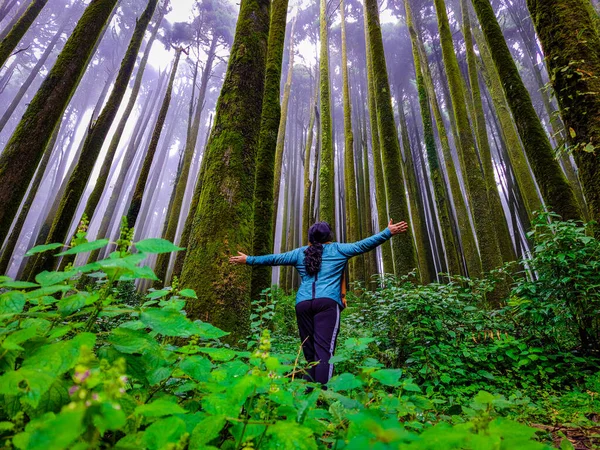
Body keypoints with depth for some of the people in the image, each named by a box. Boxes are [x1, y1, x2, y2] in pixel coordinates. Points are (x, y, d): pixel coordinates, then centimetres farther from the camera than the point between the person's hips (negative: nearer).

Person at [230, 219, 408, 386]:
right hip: (327, 302, -3)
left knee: (310, 351, 10)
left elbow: (274, 258, 25)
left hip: (303, 304, 4)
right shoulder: (337, 249, 12)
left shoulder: (300, 253, 20)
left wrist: (248, 260, 37)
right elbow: (362, 245, 5)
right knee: (324, 349, -10)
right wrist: (388, 232, 8)